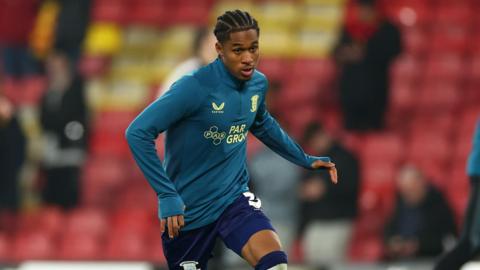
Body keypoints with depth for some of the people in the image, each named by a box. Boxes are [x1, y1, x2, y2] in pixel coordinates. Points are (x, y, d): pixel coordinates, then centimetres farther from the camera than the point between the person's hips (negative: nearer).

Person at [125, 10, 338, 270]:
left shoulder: (258, 84, -1)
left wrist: (305, 160, 26)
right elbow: (137, 133, -23)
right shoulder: (195, 88, -22)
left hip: (234, 198, 4)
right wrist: (167, 196, -26)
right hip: (187, 210, -4)